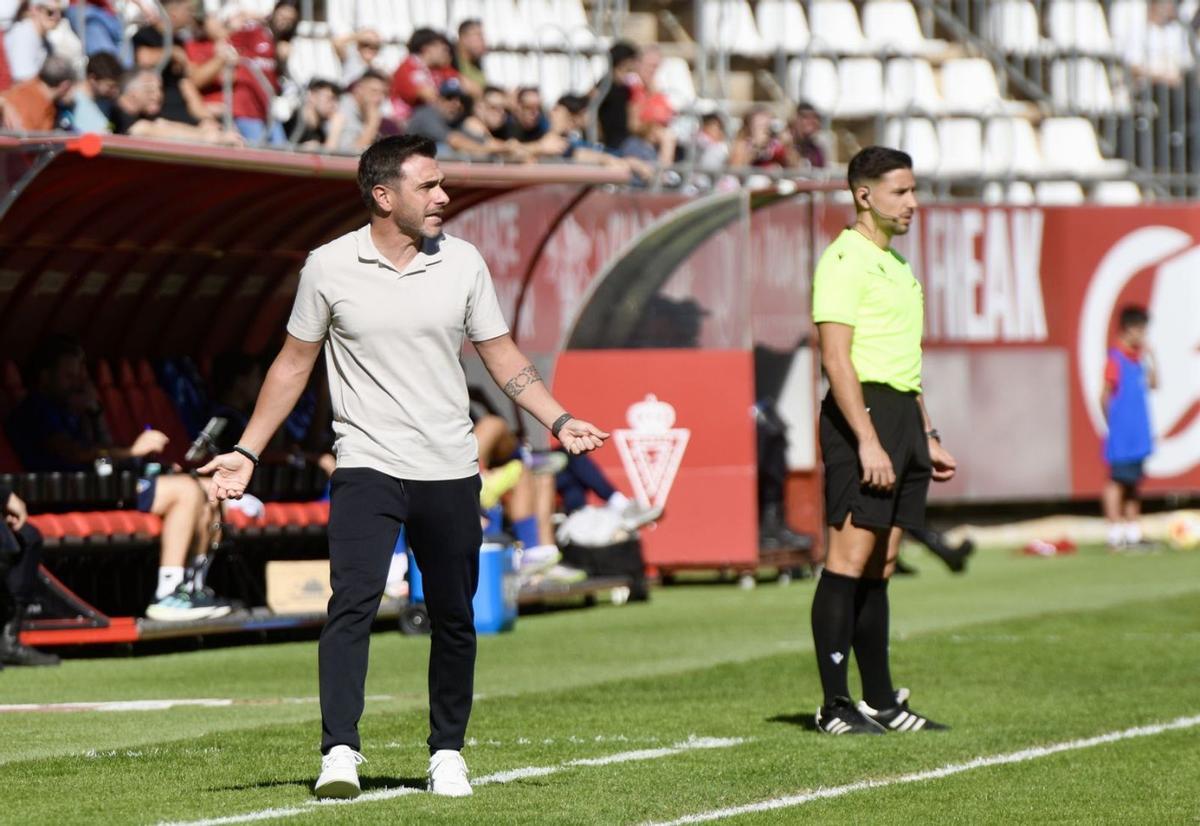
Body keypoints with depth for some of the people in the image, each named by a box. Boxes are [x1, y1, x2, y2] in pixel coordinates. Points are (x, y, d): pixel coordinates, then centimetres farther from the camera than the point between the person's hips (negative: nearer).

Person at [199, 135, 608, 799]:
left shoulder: (463, 263, 4)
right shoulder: (329, 266, -1)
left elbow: (502, 357, 11)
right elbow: (293, 365, 8)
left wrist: (560, 421, -1)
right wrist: (246, 453, 6)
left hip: (450, 472, 3)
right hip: (367, 465, -3)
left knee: (454, 619, 6)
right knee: (352, 602, -19)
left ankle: (447, 754, 19)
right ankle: (339, 753, -23)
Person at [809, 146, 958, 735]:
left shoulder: (897, 265, 20)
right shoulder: (844, 260, -9)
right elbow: (836, 359, -16)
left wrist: (927, 437, 24)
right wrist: (868, 441, -22)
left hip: (902, 414, 9)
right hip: (861, 412, -9)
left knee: (881, 564, 10)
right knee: (849, 557, -9)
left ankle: (881, 700, 12)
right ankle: (834, 706, -9)